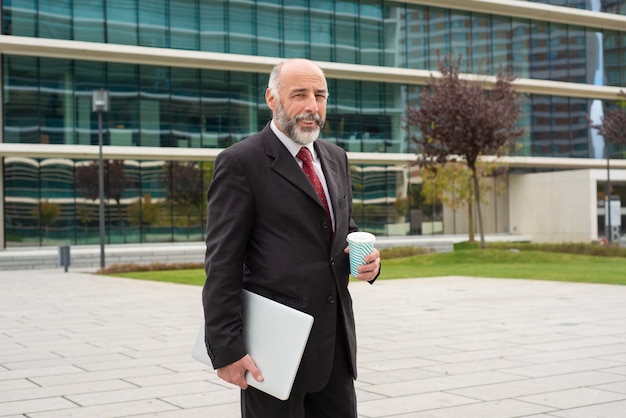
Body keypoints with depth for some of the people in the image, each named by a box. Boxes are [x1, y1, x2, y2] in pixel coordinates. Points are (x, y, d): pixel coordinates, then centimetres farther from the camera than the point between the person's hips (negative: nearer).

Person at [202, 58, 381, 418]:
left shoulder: (335, 158, 13)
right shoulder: (240, 162, -9)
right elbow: (222, 264, -12)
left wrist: (367, 258, 1)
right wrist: (226, 348, -17)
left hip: (336, 342, 7)